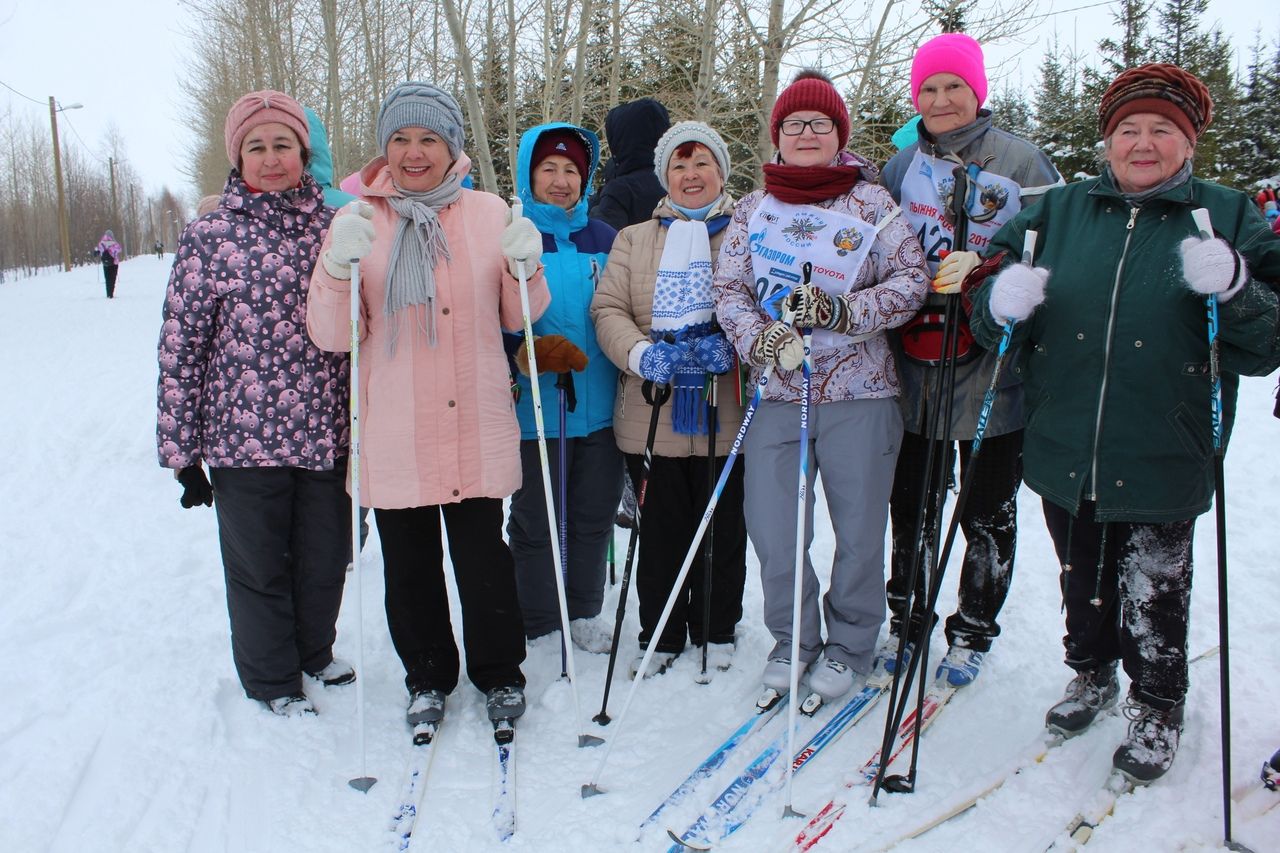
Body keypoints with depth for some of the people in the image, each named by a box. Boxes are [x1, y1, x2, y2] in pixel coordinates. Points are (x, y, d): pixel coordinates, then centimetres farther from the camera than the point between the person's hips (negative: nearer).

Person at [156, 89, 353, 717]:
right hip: (243, 437, -3)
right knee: (259, 565, 11)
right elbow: (181, 346, -4)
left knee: (326, 556, 15)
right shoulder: (209, 236, -5)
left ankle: (315, 652, 42)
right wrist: (181, 451, -5)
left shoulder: (335, 226, 4)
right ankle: (272, 680, 34)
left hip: (326, 432, 3)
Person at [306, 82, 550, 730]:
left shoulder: (488, 213, 5)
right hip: (393, 434, 0)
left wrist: (526, 268, -10)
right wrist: (340, 269, -20)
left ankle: (499, 673, 29)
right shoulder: (357, 220, 2)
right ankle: (428, 677, 33)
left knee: (484, 560, 5)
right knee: (409, 567, 12)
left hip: (477, 428, 0)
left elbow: (515, 318, 9)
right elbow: (331, 336, -3)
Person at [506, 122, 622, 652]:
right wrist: (525, 354, -22)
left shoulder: (604, 240, 9)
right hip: (533, 410, -3)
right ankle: (537, 625, 24)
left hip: (601, 408, 4)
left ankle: (585, 613, 32)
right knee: (536, 524, 7)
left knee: (593, 520, 14)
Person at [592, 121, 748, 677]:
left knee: (722, 527, 8)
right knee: (661, 530, 8)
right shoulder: (634, 239, 15)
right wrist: (643, 354, -16)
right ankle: (659, 634, 24)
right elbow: (608, 309, 3)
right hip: (652, 414, 1)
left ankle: (716, 631, 26)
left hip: (725, 413, -1)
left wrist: (729, 344, -20)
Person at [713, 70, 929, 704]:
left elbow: (912, 281, -4)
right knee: (772, 529, 2)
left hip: (858, 393, -2)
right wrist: (760, 340, -15)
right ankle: (793, 639, 24)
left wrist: (843, 310, -19)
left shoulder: (871, 202, 3)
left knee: (858, 530, 5)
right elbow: (729, 289, 4)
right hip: (775, 392, 2)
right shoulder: (753, 209, 11)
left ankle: (849, 645, 26)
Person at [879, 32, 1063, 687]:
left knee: (988, 512, 7)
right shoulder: (899, 168, 11)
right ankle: (906, 622, 28)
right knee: (910, 504, 11)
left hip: (993, 366, -3)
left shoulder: (1020, 161, -2)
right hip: (912, 367, 3)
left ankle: (972, 632, 24)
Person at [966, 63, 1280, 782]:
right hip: (1065, 453, 3)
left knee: (1154, 596, 10)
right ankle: (1092, 674, 44)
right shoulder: (1059, 211, 6)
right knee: (1082, 581, 19)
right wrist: (1002, 302, -17)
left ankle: (1157, 709, 34)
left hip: (1162, 460, -2)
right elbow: (990, 313, 7)